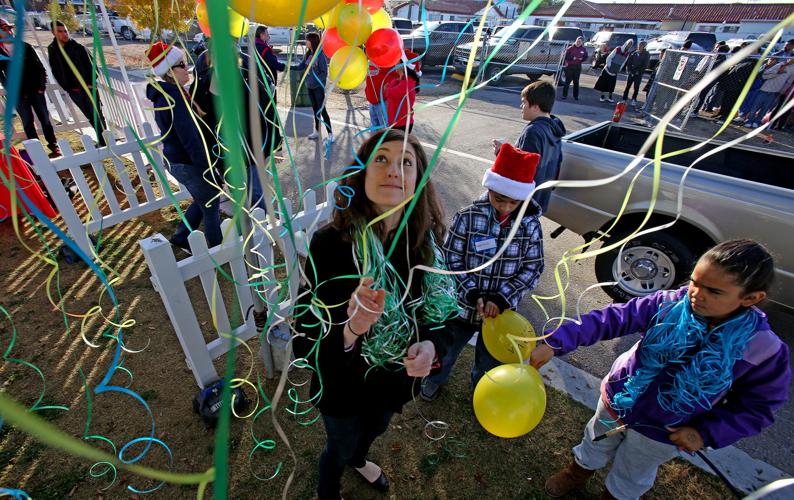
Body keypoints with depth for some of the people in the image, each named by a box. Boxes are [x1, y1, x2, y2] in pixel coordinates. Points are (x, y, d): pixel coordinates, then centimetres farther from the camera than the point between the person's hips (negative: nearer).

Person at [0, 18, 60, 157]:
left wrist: (42, 86, -5)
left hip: (35, 90, 0)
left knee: (45, 119, 3)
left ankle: (53, 146, 12)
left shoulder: (25, 47, 5)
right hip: (19, 94, 0)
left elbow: (40, 67, 6)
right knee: (28, 122, 3)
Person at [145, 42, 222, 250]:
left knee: (202, 200, 24)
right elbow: (192, 140, -25)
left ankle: (181, 238, 37)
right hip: (189, 164, -10)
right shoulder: (175, 98, -22)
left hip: (175, 160, 10)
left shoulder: (164, 93, 9)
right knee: (211, 206, 5)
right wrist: (210, 171, -21)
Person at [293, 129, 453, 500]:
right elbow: (305, 346, -28)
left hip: (397, 376, 5)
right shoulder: (330, 242, -31)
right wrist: (349, 331, -48)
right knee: (340, 447, 27)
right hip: (345, 385, -4)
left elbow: (436, 306, -3)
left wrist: (431, 344, -23)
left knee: (376, 428, 35)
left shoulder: (426, 238, -17)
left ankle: (358, 459, 73)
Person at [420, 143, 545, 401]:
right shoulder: (468, 217, -19)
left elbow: (533, 268, -8)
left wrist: (501, 299, -19)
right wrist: (474, 295, -23)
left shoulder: (530, 225, -12)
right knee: (446, 350, 23)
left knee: (490, 359, 25)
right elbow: (451, 260, -15)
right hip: (463, 305, -1)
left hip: (501, 310, 2)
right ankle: (436, 378, 57)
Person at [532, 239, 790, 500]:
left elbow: (757, 406, -8)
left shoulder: (764, 350, -23)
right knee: (595, 445, 31)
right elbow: (610, 319, -28)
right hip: (616, 400, 2)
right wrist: (555, 343, -36)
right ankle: (579, 471, 61)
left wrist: (707, 434, -15)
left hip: (660, 433, -1)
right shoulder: (670, 303, -24)